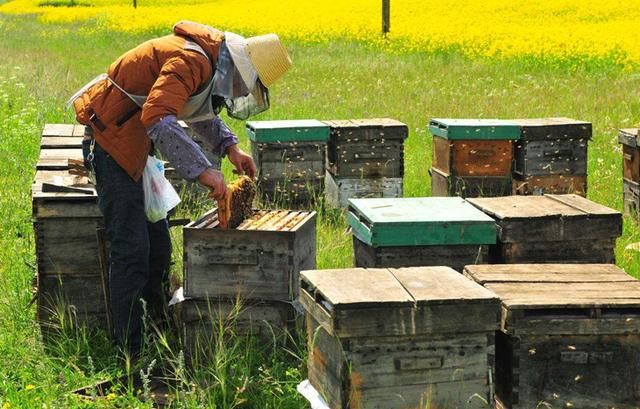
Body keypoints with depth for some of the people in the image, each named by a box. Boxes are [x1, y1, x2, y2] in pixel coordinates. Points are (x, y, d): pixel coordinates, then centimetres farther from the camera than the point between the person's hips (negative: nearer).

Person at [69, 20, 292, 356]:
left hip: (132, 145, 10)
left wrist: (230, 147, 11)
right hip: (112, 142, -10)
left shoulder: (207, 58, 6)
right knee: (132, 251, -10)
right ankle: (131, 351, -6)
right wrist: (203, 170, -36)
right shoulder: (191, 61, -25)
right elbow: (158, 119, -37)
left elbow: (199, 109, 25)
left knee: (157, 241, 15)